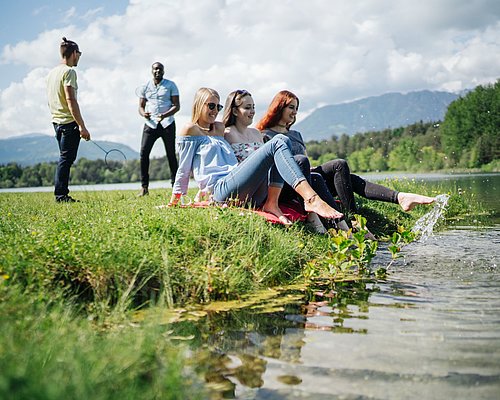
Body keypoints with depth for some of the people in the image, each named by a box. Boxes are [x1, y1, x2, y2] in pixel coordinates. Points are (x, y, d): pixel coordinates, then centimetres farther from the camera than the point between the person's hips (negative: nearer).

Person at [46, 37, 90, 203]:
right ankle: (61, 195, -5)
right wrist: (82, 126, -20)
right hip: (69, 121, -9)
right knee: (66, 158, -6)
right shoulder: (69, 72, -11)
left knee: (64, 158, 14)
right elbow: (71, 101, -19)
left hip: (56, 121, 9)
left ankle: (61, 195, 15)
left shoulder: (52, 73, 16)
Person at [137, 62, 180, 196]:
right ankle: (144, 186, -7)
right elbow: (141, 106, 12)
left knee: (171, 154, 0)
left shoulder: (171, 85, 4)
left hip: (167, 124, -2)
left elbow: (177, 105, -2)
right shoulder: (145, 87, 11)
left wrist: (165, 115, -20)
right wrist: (143, 113, -12)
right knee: (144, 152, -11)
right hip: (150, 123, 2)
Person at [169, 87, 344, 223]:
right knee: (277, 144, -20)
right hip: (222, 189, -7)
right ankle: (312, 200, -43)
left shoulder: (220, 128, 31)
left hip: (248, 194, 8)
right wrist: (172, 204, 9)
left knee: (283, 140, -8)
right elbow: (183, 170, 8)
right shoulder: (190, 130, 9)